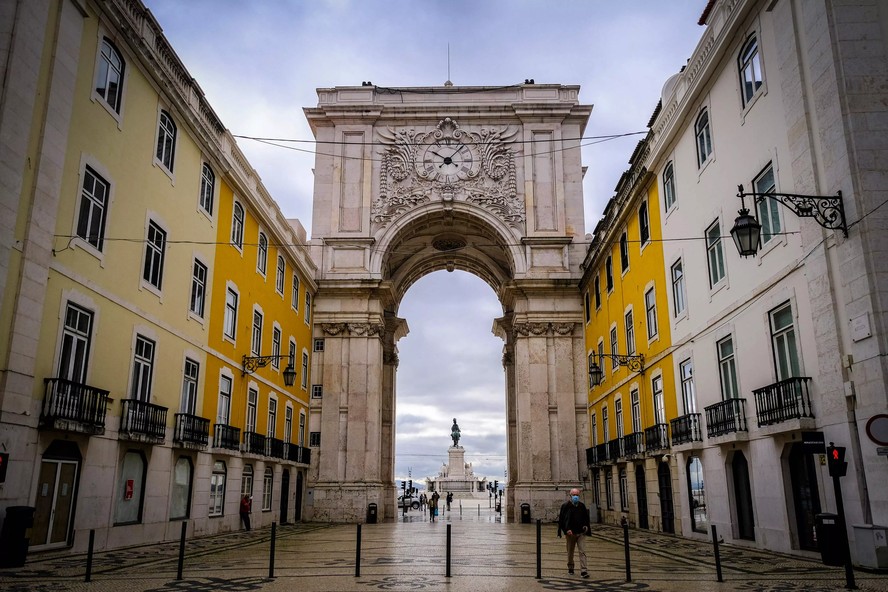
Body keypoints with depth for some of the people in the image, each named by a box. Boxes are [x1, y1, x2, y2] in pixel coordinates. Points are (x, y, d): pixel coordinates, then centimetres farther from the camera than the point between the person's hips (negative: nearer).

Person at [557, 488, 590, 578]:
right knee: (570, 552, 12)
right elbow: (561, 519, -9)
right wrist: (567, 529, -19)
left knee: (582, 552, -7)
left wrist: (586, 527, 0)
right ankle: (570, 568, 30)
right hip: (570, 533, -2)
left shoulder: (582, 506, 7)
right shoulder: (565, 506, -5)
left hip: (581, 533, 2)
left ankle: (584, 570, -8)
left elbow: (586, 518, 17)